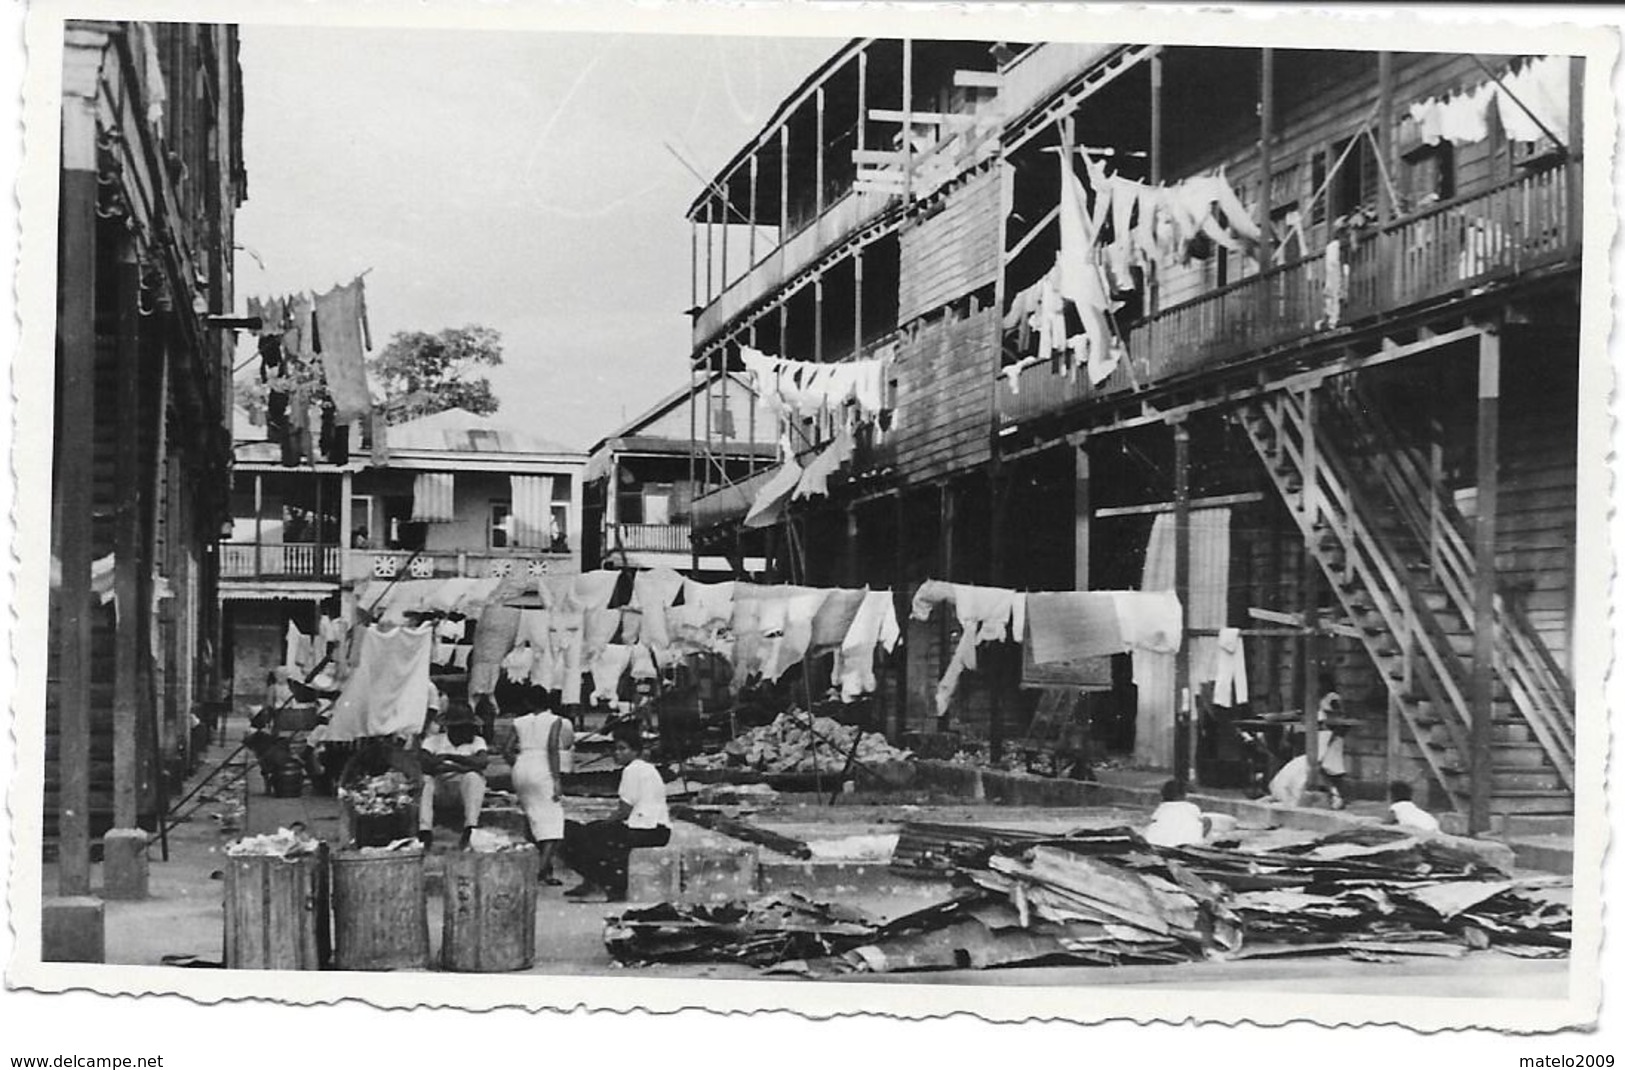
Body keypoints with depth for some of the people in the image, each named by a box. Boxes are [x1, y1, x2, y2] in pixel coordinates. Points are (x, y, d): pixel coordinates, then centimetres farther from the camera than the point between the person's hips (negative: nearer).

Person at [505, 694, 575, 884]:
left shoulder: (520, 723, 12)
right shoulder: (555, 721, -1)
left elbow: (507, 751, 5)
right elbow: (552, 748, -15)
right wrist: (557, 779, -17)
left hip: (521, 770, 6)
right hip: (543, 772, -6)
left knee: (534, 819, 18)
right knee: (552, 820, -8)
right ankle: (544, 869, -23)